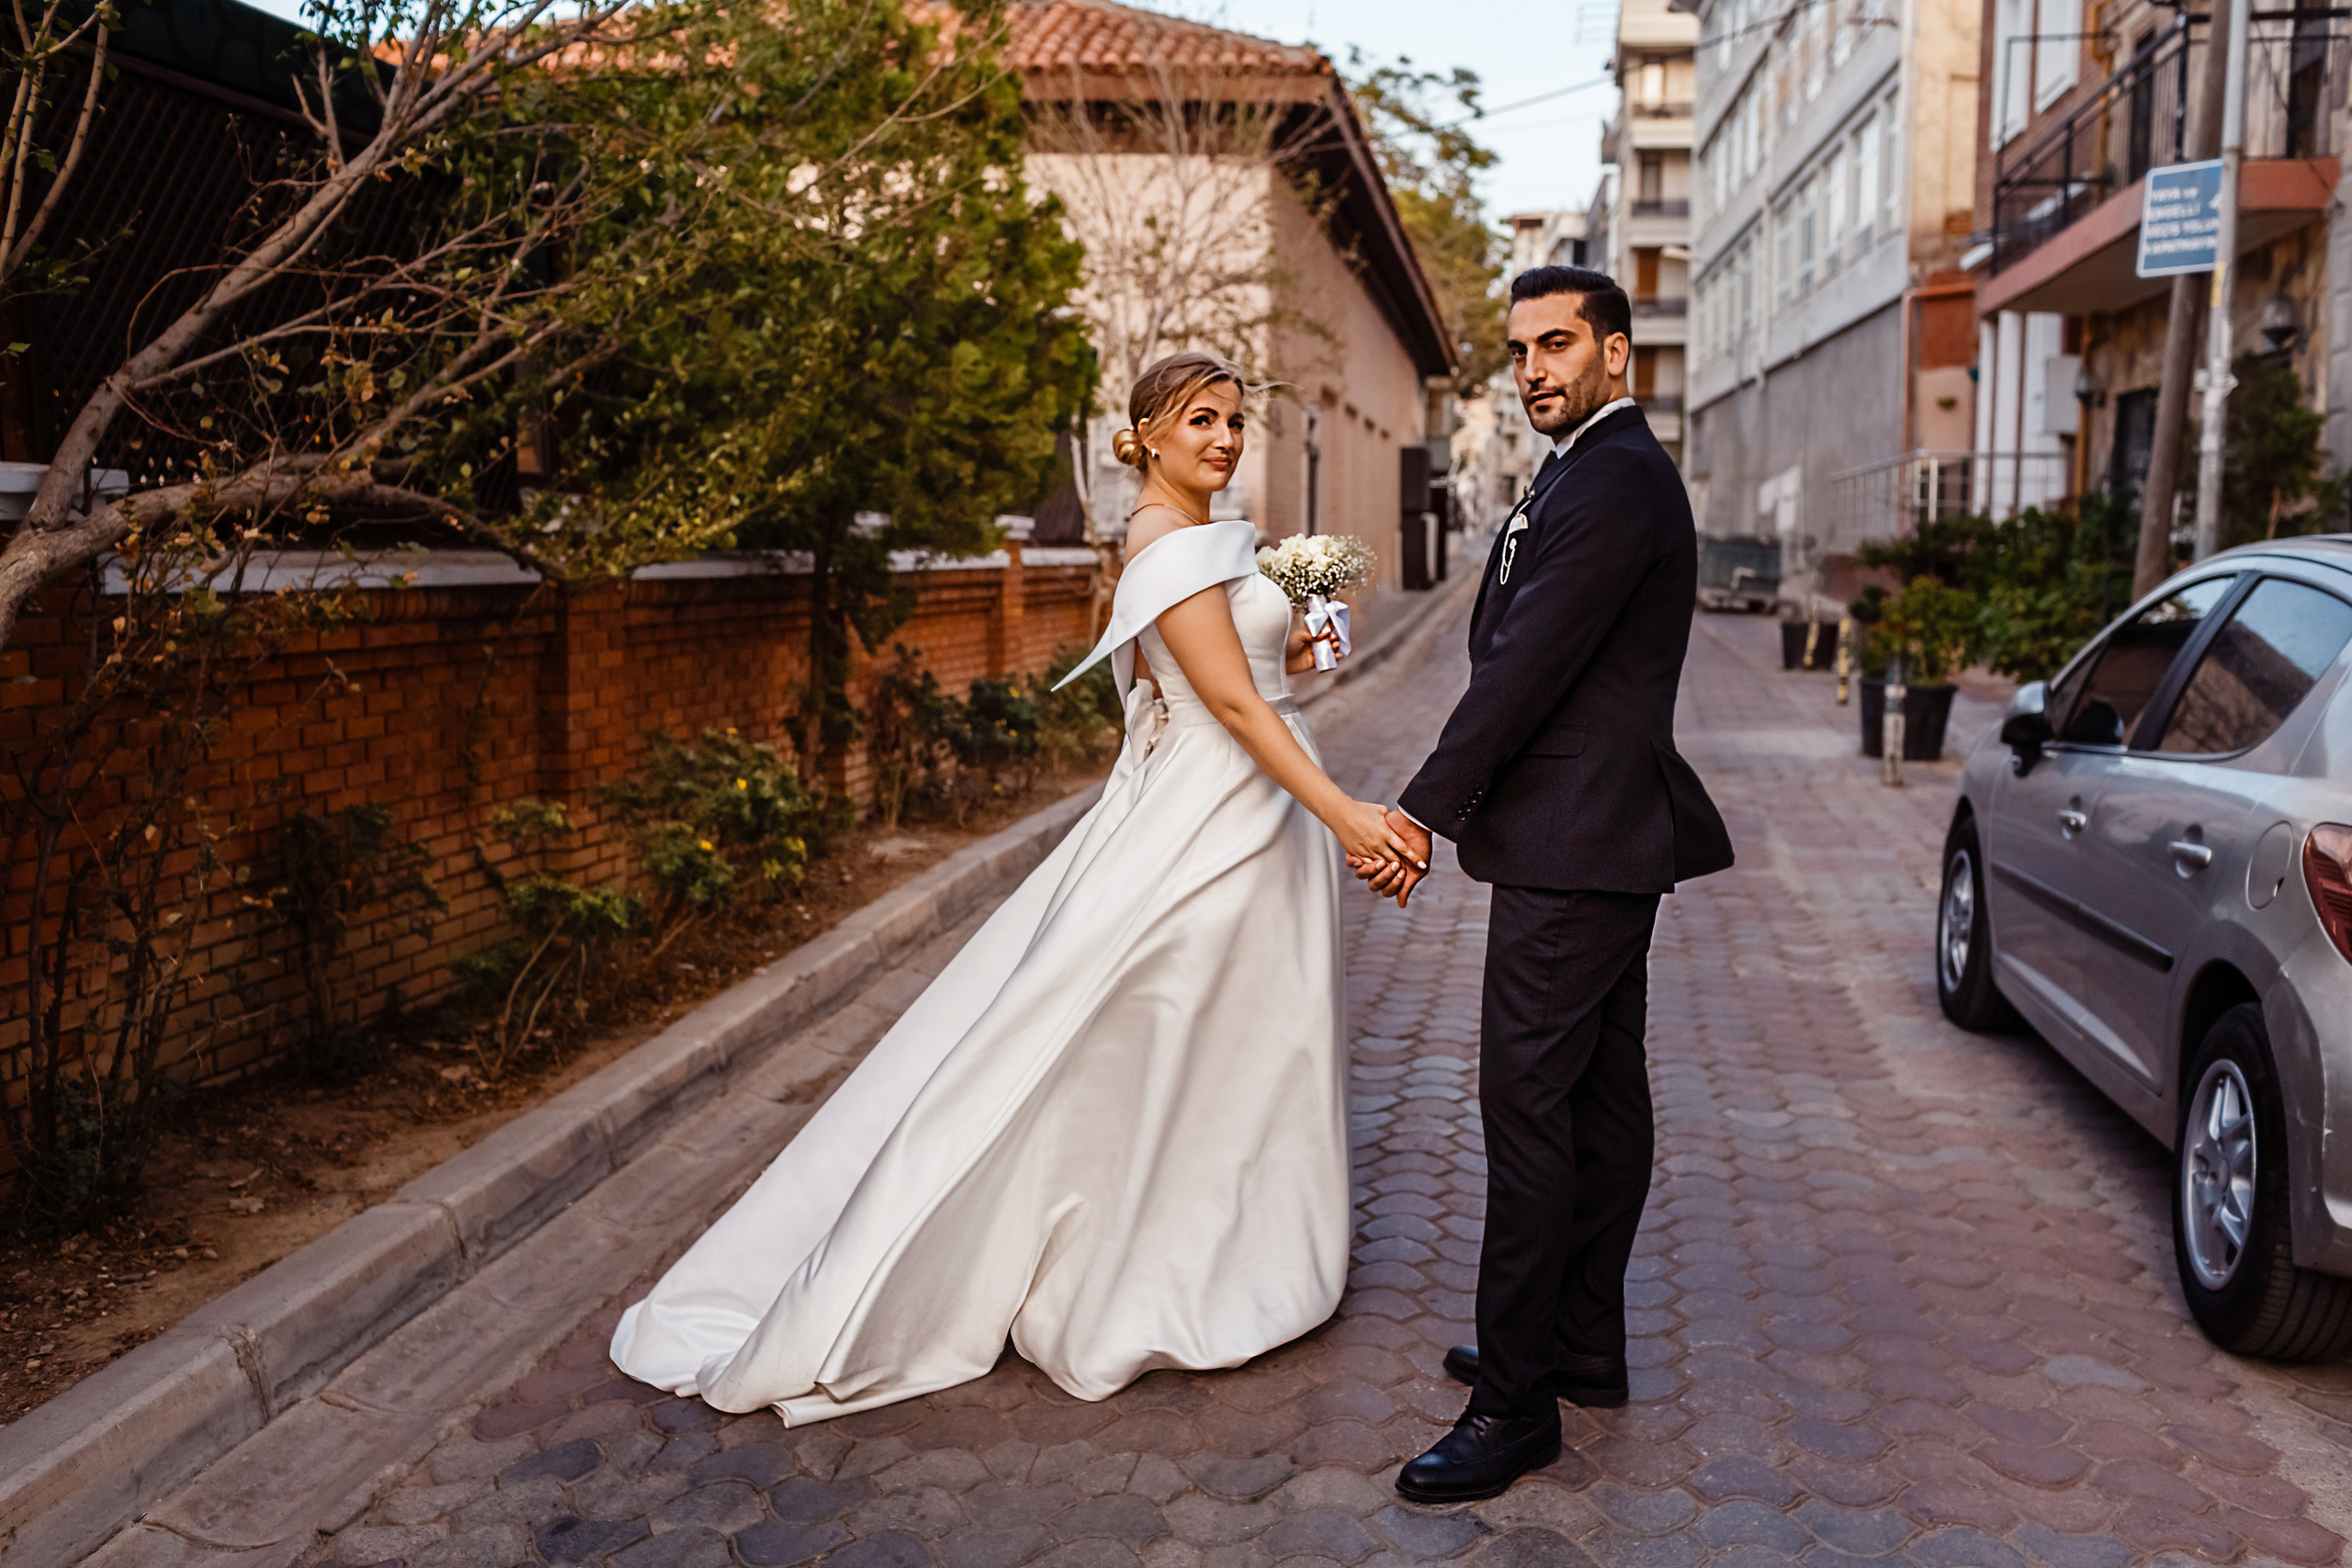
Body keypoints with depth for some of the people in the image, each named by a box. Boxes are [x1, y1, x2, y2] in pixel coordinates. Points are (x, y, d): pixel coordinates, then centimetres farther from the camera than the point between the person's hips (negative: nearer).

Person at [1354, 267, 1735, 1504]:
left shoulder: (1610, 483, -17)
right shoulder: (1610, 471, 19)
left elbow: (1526, 670, -22)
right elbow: (1531, 659, 18)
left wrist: (1423, 811, -17)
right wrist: (1443, 804, 14)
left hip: (1572, 853, -11)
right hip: (1611, 841, 11)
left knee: (1527, 1107, -7)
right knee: (1602, 1098, 15)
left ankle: (1515, 1401, 2)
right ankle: (1584, 1344, 28)